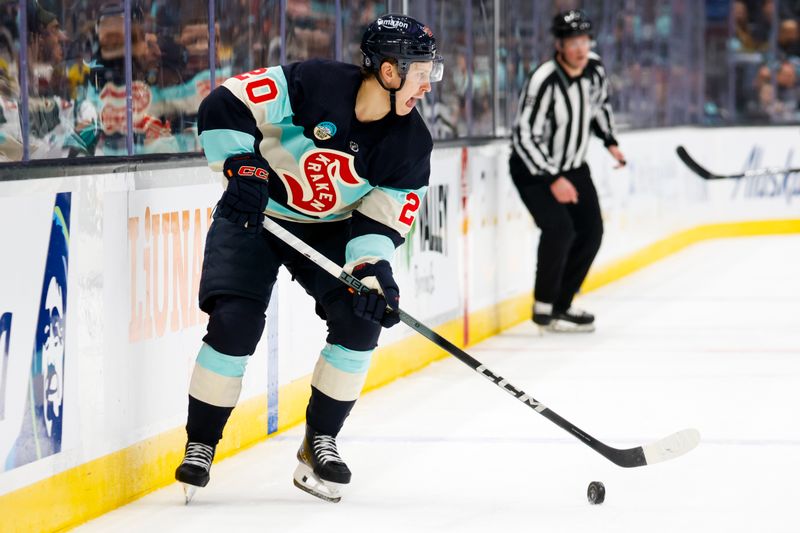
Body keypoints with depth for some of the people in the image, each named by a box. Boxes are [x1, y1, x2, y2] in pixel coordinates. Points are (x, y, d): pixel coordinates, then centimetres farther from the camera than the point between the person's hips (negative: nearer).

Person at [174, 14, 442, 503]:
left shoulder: (411, 143, -13)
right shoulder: (315, 84, -26)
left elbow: (383, 220, -12)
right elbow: (224, 107, -25)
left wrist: (372, 269, -30)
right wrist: (241, 165, -37)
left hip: (330, 229, 4)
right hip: (254, 214, -4)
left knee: (361, 320, -14)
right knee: (235, 322, -18)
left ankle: (320, 442, 3)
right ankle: (201, 444, -1)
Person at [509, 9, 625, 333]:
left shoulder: (594, 68, -8)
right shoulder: (544, 81, -29)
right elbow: (524, 136, -28)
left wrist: (610, 142, 8)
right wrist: (553, 179, -28)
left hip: (573, 166, 7)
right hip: (533, 169, -7)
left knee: (591, 231, 2)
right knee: (559, 227, -24)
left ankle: (560, 305, 14)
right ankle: (543, 307, -9)